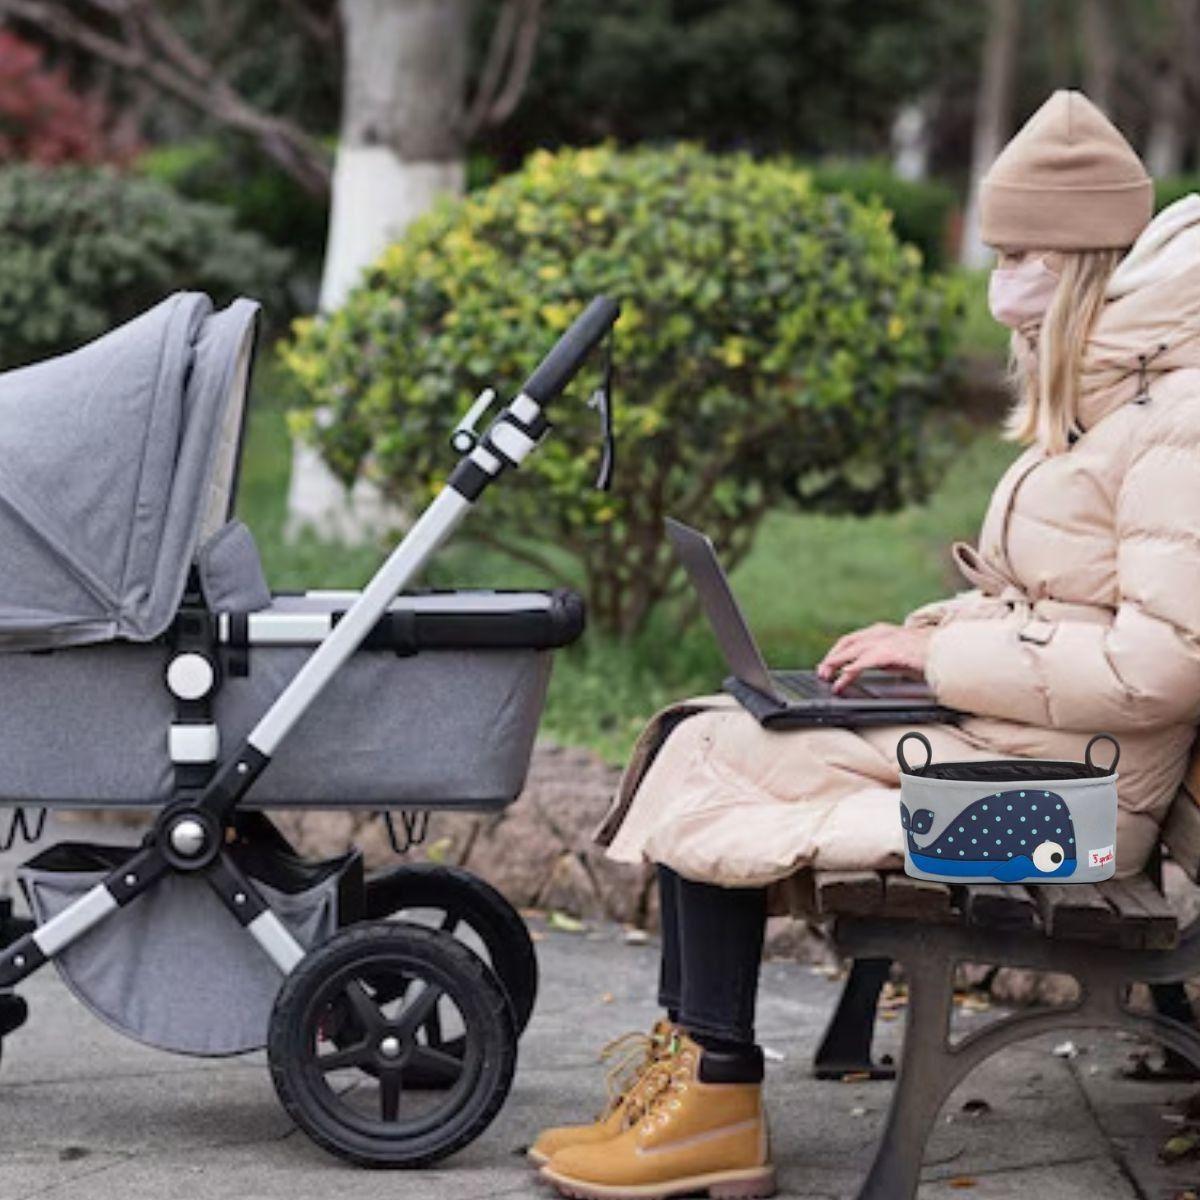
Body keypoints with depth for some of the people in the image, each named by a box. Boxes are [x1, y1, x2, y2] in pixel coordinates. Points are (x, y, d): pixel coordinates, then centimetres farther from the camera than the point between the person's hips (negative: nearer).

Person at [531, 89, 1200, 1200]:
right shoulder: (1094, 406, 16)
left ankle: (718, 1106, -2)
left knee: (713, 773, -11)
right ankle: (688, 1084, -2)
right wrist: (922, 634, 4)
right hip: (993, 734, 10)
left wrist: (938, 652, -16)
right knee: (703, 738, 0)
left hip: (1066, 787, -10)